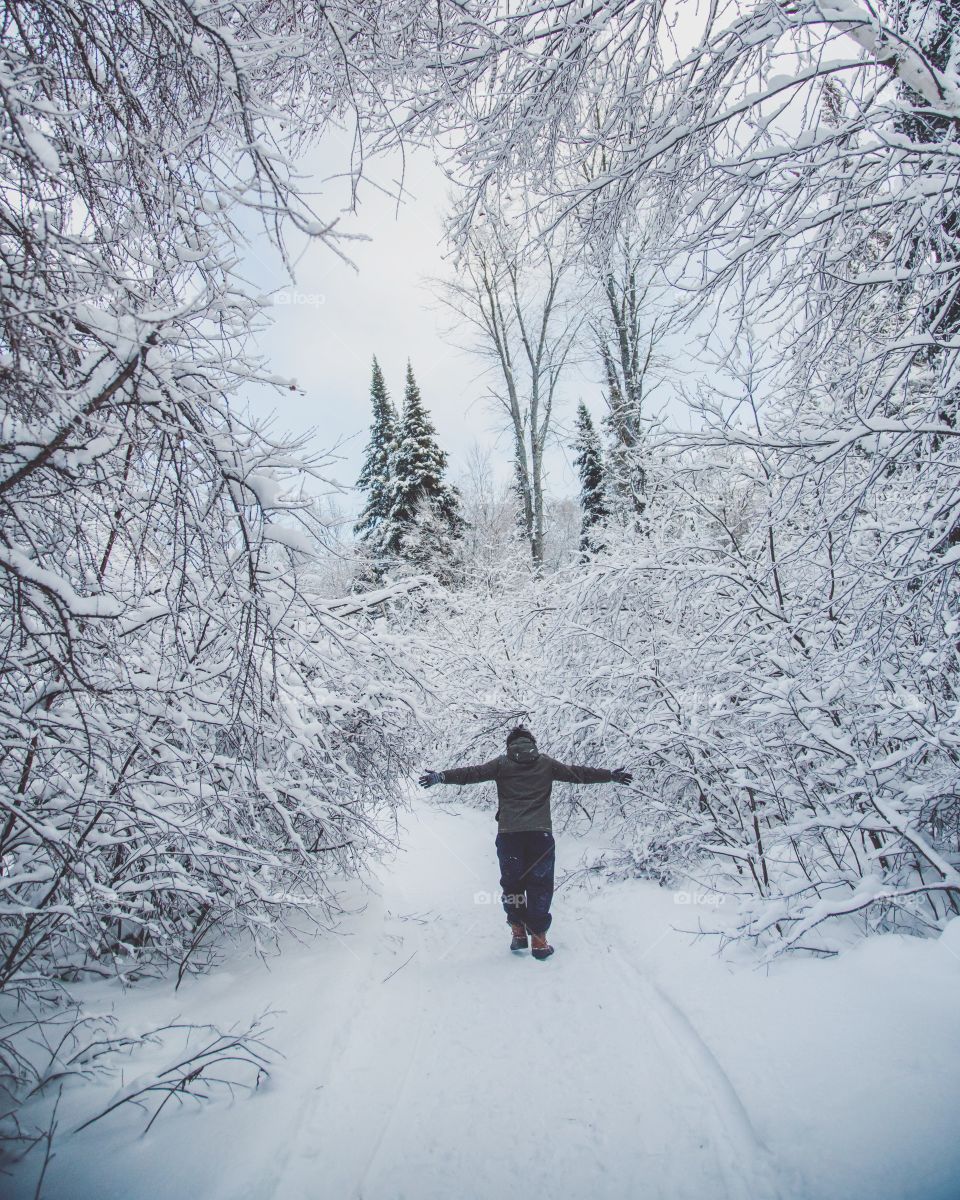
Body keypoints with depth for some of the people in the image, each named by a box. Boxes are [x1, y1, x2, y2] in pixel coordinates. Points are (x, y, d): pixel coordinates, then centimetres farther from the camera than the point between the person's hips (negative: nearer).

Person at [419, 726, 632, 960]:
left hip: (509, 833, 0)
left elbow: (472, 773, -2)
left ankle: (518, 932, 16)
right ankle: (539, 940, 6)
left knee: (511, 884, 15)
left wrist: (441, 776, 0)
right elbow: (579, 773, 15)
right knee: (539, 887, 7)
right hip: (540, 833, 0)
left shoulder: (502, 763, 7)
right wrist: (613, 775, 24)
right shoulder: (546, 763, 10)